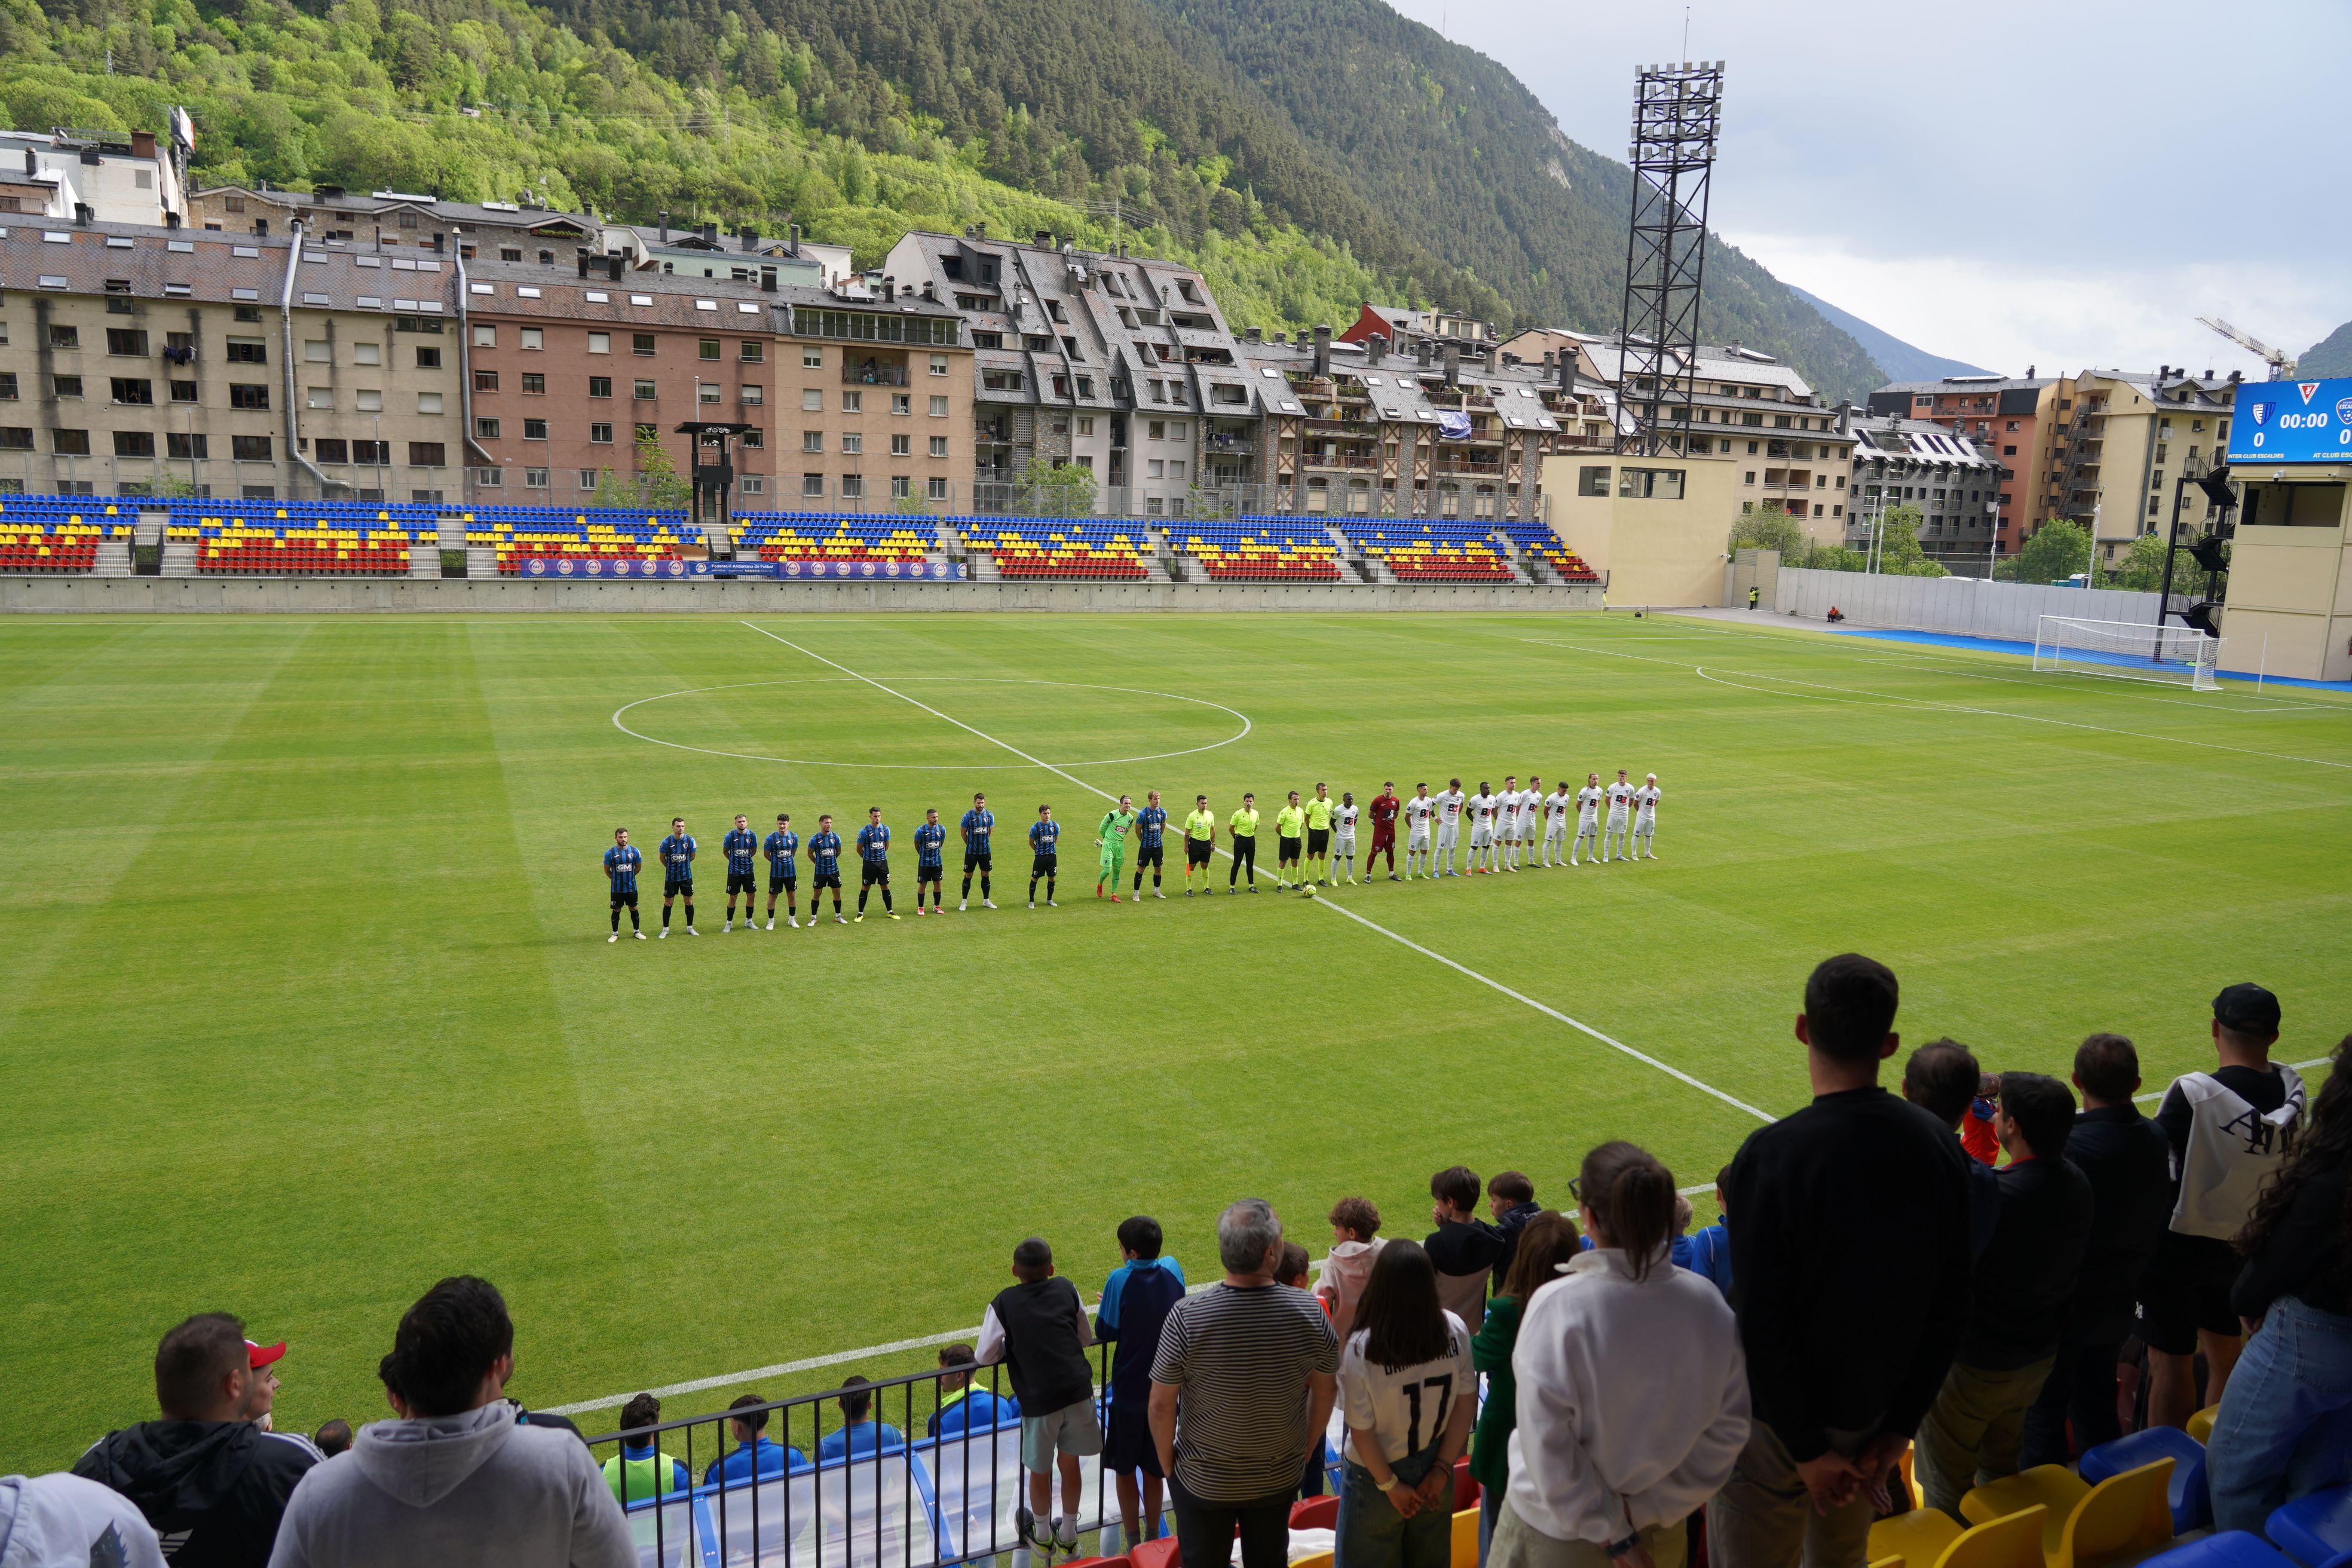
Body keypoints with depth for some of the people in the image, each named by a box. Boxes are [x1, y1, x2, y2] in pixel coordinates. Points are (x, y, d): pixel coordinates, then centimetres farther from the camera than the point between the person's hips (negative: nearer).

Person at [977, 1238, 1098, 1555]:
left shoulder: (1004, 1302, 0)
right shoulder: (1066, 1288, 7)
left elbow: (985, 1356, -1)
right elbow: (1086, 1339, 15)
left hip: (1039, 1398, -2)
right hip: (1078, 1390, 2)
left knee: (1039, 1472, 20)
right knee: (1069, 1464, 21)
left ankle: (1042, 1535, 40)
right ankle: (1068, 1535, 37)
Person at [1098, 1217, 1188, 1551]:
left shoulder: (1120, 1280, -20)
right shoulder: (1173, 1269, -6)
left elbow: (1104, 1332, -12)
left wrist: (1107, 1307, 6)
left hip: (1129, 1389, -4)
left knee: (1125, 1471, 13)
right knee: (1154, 1471, 17)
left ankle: (1134, 1545, 20)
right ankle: (1153, 1541, 27)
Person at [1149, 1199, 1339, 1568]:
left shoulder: (1186, 1317, -27)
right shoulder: (1310, 1312, -21)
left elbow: (1162, 1405, -17)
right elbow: (1325, 1391, -5)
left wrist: (1167, 1462, 0)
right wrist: (1305, 1449, 11)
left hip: (1203, 1479, -1)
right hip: (1280, 1477, 2)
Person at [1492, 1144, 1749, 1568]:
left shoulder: (1555, 1307, -26)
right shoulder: (1707, 1303, -15)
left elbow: (1547, 1444, -22)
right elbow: (1730, 1427, -7)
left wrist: (1611, 1532, -11)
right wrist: (1643, 1509, -6)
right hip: (1660, 1527, 4)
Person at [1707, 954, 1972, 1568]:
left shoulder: (1769, 1155, -25)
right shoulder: (1939, 1144, -7)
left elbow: (1761, 1323, -23)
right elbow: (1950, 1308, 0)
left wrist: (1806, 1449, -11)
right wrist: (1899, 1429, 5)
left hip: (1774, 1423, -5)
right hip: (1873, 1415, 6)